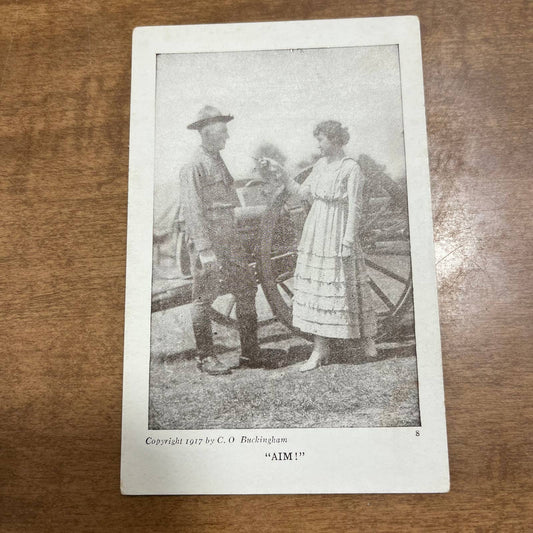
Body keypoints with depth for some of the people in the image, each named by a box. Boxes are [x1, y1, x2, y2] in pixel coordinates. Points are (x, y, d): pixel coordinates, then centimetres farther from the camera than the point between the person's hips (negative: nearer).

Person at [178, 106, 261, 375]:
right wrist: (204, 250, -22)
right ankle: (205, 357, 13)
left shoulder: (218, 161, 18)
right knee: (204, 298, 1)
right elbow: (193, 211, -17)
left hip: (228, 237, 9)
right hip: (206, 237, -9)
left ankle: (250, 353, 17)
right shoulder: (193, 166, -10)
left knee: (247, 288, 8)